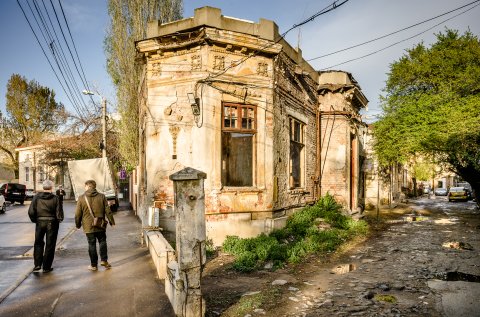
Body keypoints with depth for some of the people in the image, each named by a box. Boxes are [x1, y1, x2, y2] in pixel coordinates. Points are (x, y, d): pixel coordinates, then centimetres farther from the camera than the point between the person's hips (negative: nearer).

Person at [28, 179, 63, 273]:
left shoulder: (36, 197, -4)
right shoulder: (55, 198, -10)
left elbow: (31, 212, -7)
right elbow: (59, 213, -12)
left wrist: (35, 220, 9)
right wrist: (59, 220, 8)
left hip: (40, 223, 2)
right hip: (52, 223, -2)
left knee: (38, 244, 18)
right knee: (50, 245, 9)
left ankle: (37, 265, 11)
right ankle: (46, 267, 14)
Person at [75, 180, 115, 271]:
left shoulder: (81, 198, -5)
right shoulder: (101, 196, -2)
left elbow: (78, 214, -1)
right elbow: (108, 211, -1)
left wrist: (78, 225, 14)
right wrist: (112, 221, 8)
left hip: (88, 226, -1)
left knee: (91, 244, 6)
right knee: (102, 241, 15)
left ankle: (94, 265, 12)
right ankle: (104, 260, 10)